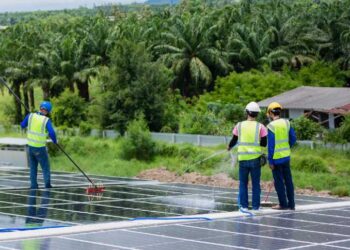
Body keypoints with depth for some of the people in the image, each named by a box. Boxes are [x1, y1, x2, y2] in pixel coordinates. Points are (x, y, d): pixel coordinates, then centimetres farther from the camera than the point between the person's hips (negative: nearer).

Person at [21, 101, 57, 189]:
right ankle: (47, 183, -7)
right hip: (40, 148, -4)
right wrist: (55, 141, -1)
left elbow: (22, 125, 10)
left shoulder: (30, 116, -4)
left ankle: (34, 185, 14)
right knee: (45, 167, 8)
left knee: (33, 167, 18)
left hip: (30, 146, 4)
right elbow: (51, 133, -21)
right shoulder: (46, 120, -14)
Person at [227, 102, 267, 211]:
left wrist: (229, 147, 28)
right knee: (256, 183, 8)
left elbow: (234, 140, 7)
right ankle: (255, 205, 8)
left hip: (243, 158, 1)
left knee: (243, 183, 11)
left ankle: (244, 205, 9)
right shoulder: (260, 127, -6)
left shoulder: (239, 125, -2)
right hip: (255, 158, -1)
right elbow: (264, 143, -3)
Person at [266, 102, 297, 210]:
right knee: (288, 180, 11)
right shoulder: (287, 123, 2)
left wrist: (270, 160, -9)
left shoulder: (271, 126, -15)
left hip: (276, 157, -5)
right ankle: (291, 204, 14)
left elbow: (271, 145, -15)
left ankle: (283, 204, 7)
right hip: (286, 156, 5)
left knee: (279, 181, 3)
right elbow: (293, 138, 7)